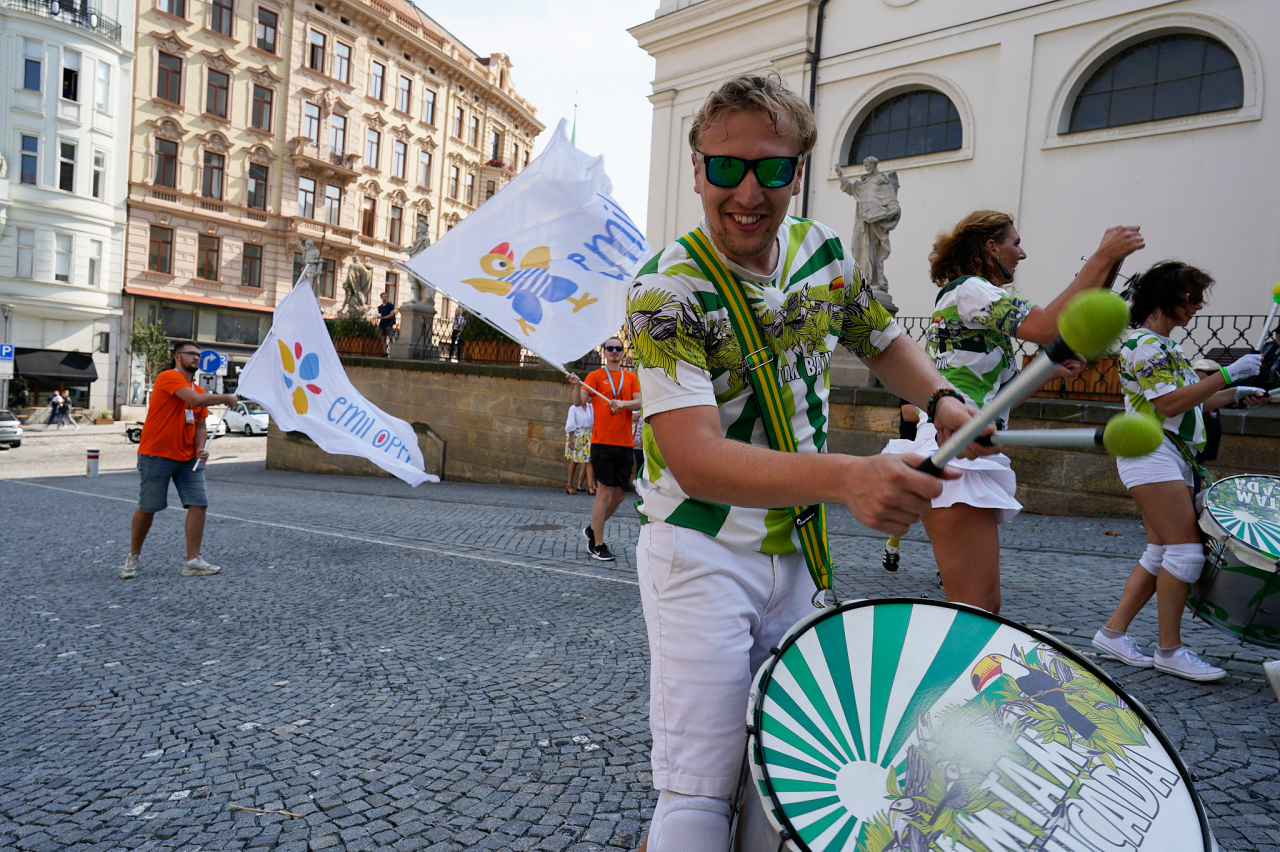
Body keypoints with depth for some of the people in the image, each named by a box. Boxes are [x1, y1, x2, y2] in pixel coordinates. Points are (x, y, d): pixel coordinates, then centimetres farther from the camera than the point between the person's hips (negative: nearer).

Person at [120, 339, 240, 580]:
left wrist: (201, 448, -3)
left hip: (188, 458, 7)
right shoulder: (168, 377, -12)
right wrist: (225, 398, -14)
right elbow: (195, 399, -27)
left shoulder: (198, 389, 12)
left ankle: (192, 562, 2)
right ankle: (133, 556, 26)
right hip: (156, 456, -6)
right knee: (147, 508, 4)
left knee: (199, 504, -4)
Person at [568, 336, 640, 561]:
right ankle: (598, 545, 3)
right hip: (602, 442, -5)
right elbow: (578, 401, -8)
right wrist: (576, 385, -27)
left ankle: (593, 530, 29)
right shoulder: (596, 375, 3)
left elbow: (639, 403, 2)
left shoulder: (631, 377, 14)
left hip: (624, 444, 5)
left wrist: (623, 403, -17)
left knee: (619, 495, 9)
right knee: (604, 493, -6)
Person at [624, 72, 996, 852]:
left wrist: (941, 400, -5)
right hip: (701, 554, -5)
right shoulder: (667, 291, -21)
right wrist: (847, 477, -46)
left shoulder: (824, 252, -1)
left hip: (797, 552, 6)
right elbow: (695, 459, -32)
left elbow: (883, 340, 17)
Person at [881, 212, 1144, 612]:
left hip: (969, 461, 11)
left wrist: (1050, 371, 17)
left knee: (987, 605, 12)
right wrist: (1104, 257, -15)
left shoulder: (966, 295, 25)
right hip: (955, 461, -11)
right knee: (974, 613, -11)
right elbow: (1047, 326, -22)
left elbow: (993, 398, 26)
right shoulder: (969, 290, -5)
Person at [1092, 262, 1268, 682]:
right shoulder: (1142, 343, -9)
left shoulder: (1164, 345, 22)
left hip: (1175, 458, 10)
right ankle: (1170, 650, -1)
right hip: (1150, 454, -10)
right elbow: (1170, 403, -18)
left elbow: (1188, 404, 24)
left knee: (1162, 553, 8)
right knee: (1186, 550, -11)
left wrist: (1235, 395, 14)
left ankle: (1113, 632, 13)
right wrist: (1227, 374, -16)